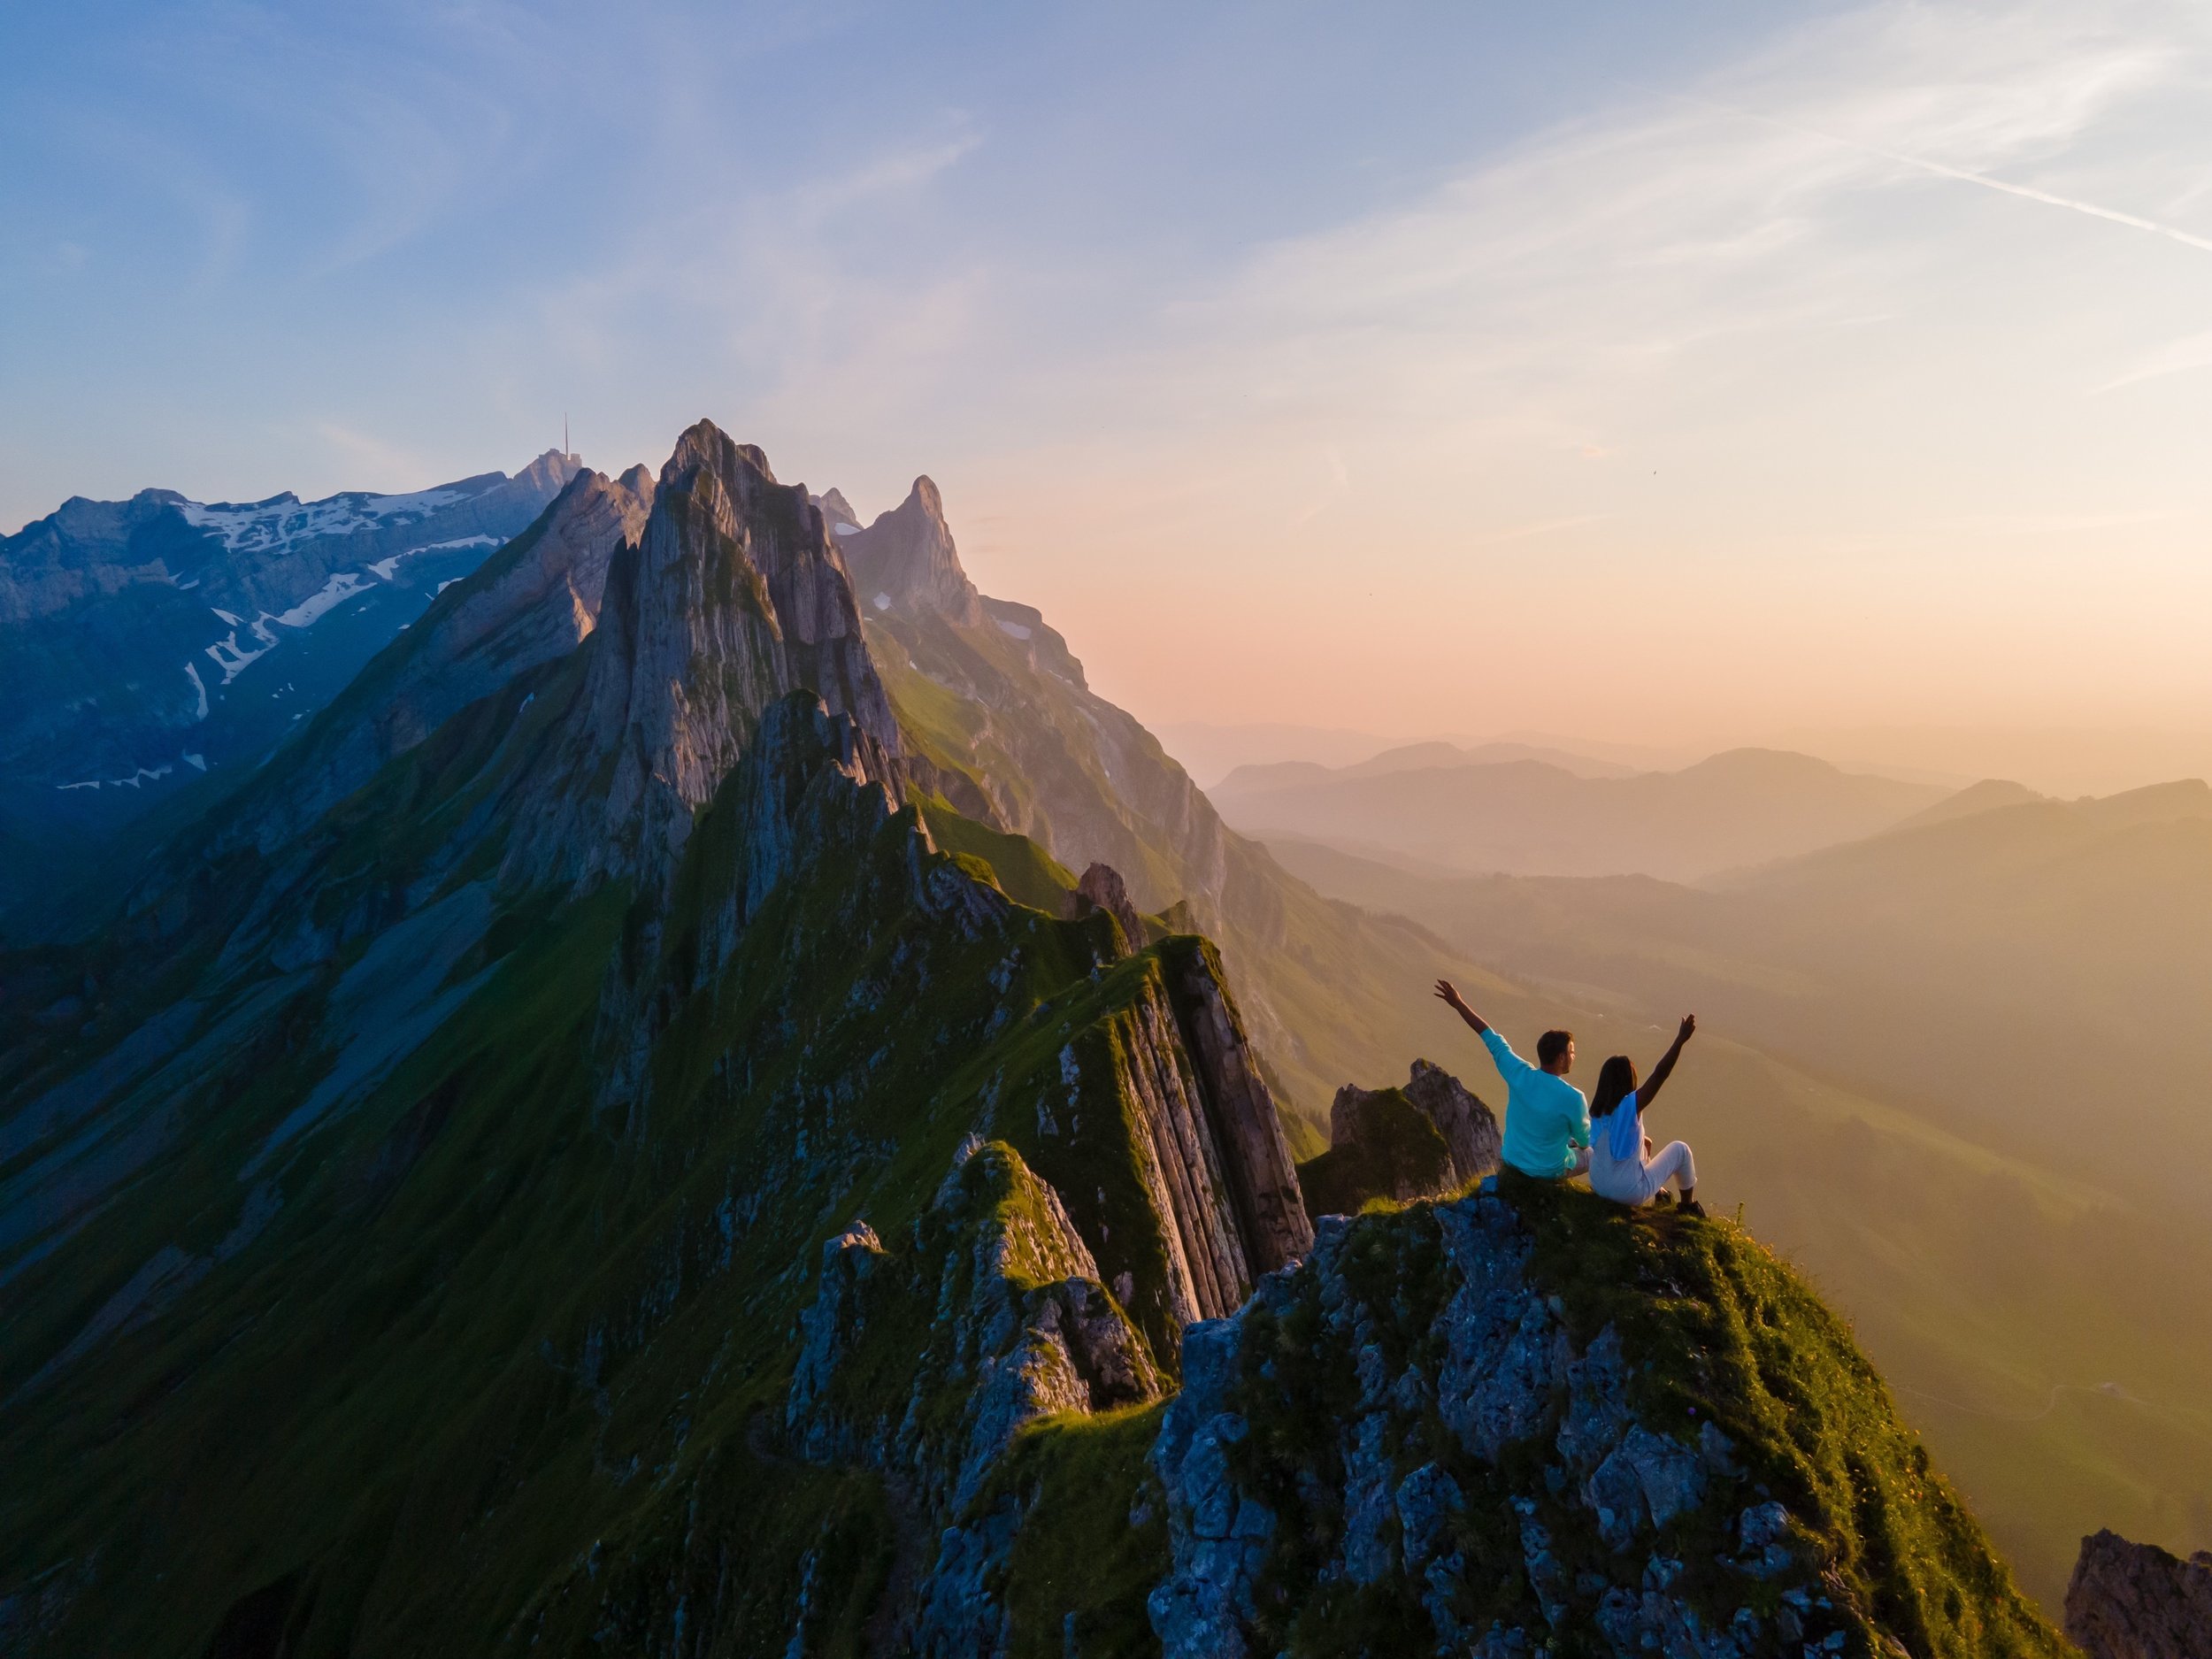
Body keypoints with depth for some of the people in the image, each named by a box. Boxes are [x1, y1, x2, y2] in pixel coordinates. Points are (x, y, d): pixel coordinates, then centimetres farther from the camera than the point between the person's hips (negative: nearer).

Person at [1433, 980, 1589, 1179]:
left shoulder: (1520, 1074, -19)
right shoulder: (1573, 1098, -29)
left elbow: (1492, 1039, -9)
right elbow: (1585, 1139, -11)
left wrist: (1458, 1004, 0)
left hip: (1513, 1162, 3)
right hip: (1551, 1171, -3)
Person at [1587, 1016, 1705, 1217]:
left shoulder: (1597, 1109, -5)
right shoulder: (1631, 1105, -24)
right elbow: (1659, 1075, -27)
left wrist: (1643, 1140, 23)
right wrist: (1680, 1040, -27)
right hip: (1629, 1193, -6)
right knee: (1680, 1149, 13)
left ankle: (1657, 1192, 50)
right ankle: (1689, 1205, 31)